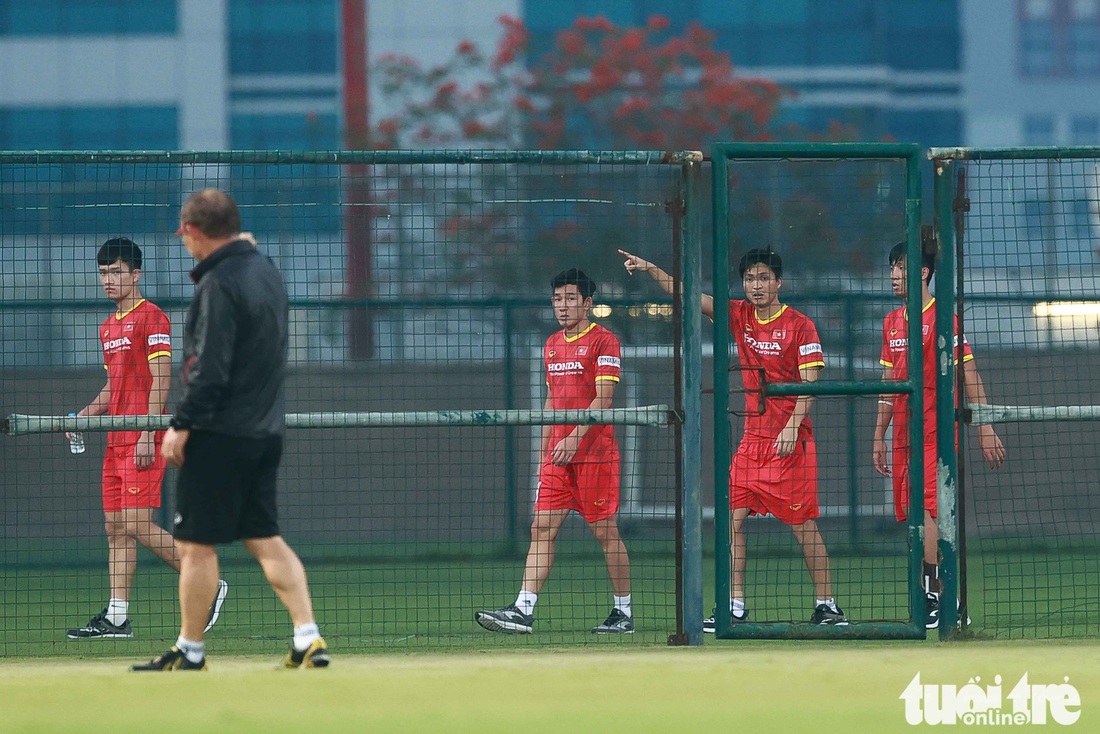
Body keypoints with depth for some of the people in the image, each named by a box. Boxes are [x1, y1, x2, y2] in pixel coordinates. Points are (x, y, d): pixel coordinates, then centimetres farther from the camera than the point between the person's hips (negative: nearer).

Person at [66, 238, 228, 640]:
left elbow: (161, 381, -13)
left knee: (137, 525, -13)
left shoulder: (151, 318, -7)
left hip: (143, 443, -9)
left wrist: (148, 435, -19)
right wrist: (86, 414, 9)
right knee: (116, 528, 5)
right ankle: (116, 617, 4)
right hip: (116, 442, 9)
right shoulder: (108, 327, 19)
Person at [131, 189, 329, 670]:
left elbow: (210, 370, -21)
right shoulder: (266, 271, 10)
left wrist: (181, 426, -16)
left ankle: (190, 650, 6)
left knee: (195, 544, 0)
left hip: (220, 433, -9)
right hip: (266, 430, 9)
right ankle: (308, 639, 1)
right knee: (265, 539, 10)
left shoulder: (219, 284, -16)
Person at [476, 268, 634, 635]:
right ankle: (523, 610, -8)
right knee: (542, 528, -2)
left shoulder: (603, 341, -6)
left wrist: (575, 438, -24)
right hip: (558, 454, 7)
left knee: (605, 531, -1)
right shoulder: (552, 345, 16)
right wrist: (544, 453, 19)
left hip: (595, 453, -7)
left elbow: (603, 398, -14)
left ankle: (623, 613, 9)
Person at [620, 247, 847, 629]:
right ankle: (735, 605, 1)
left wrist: (791, 427, -21)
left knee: (804, 524, -4)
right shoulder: (740, 316, 8)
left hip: (791, 441, -6)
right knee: (732, 518, -2)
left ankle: (826, 604, 4)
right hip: (752, 438, 6)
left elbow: (810, 383, -10)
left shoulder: (800, 326, -6)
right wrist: (651, 269, -4)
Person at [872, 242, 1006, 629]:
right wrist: (879, 436, 20)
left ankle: (932, 600, -18)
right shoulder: (892, 322, 15)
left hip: (936, 433, -7)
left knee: (925, 511, -18)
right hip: (904, 436, 7)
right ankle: (948, 604, 8)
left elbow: (969, 374, -8)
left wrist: (985, 427, -13)